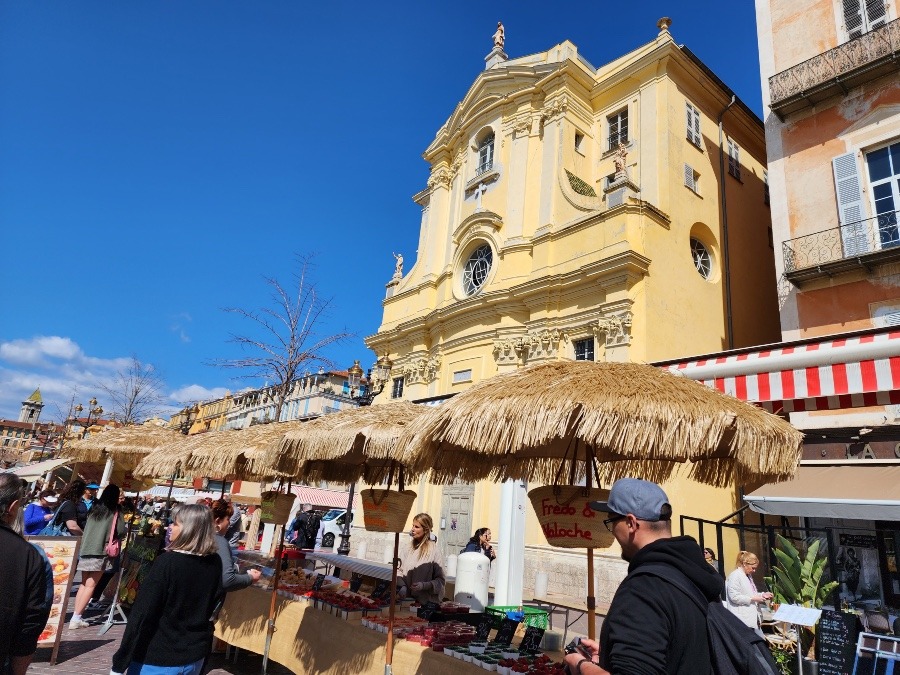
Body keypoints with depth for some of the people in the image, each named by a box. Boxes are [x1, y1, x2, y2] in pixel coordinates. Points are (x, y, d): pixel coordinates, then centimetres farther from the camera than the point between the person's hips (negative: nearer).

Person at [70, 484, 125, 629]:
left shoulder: (94, 508, 12)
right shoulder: (114, 512, -4)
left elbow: (86, 528, 20)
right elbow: (121, 531, -4)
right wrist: (115, 537, 16)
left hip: (85, 549, 6)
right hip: (99, 551, -6)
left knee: (84, 583, 13)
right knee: (90, 585, -1)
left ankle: (77, 616, 11)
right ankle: (75, 618, -3)